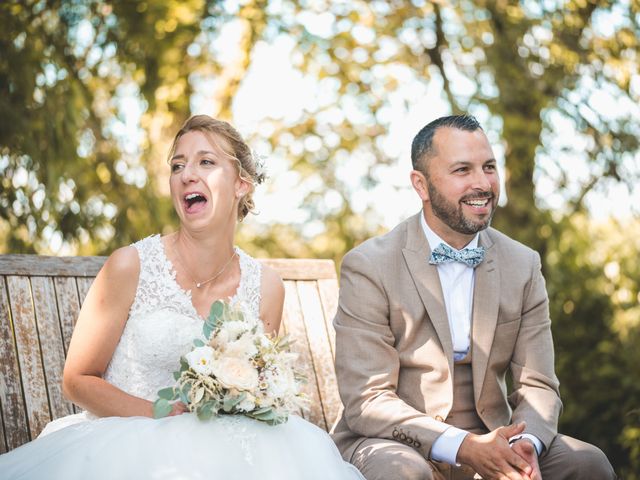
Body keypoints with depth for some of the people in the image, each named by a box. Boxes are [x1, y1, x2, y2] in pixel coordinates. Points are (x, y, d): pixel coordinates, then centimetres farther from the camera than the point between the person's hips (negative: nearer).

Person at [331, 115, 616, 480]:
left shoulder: (523, 265, 5)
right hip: (398, 443, -4)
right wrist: (463, 446, -28)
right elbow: (366, 401, -15)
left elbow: (537, 385, 3)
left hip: (489, 439, 4)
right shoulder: (368, 267, -9)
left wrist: (525, 445, -21)